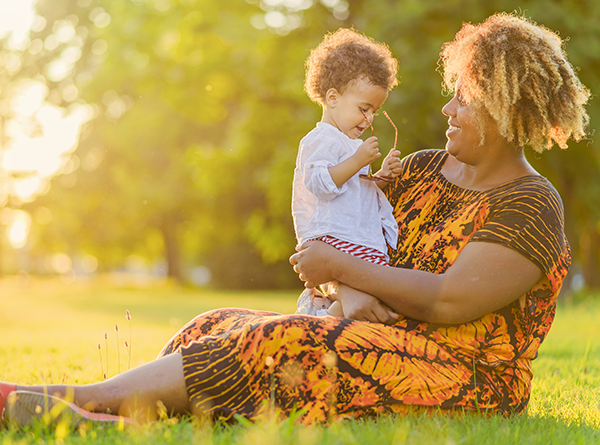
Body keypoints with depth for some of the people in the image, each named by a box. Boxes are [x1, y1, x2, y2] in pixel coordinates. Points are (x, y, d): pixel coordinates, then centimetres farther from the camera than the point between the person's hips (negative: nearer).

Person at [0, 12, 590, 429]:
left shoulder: (531, 207, -9)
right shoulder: (422, 170, 15)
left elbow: (449, 301, -20)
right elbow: (349, 235, 10)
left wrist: (339, 268, -13)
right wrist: (353, 295, -13)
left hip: (468, 382, -8)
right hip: (387, 345, 8)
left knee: (290, 347, -29)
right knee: (230, 333, -11)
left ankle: (85, 398, -29)